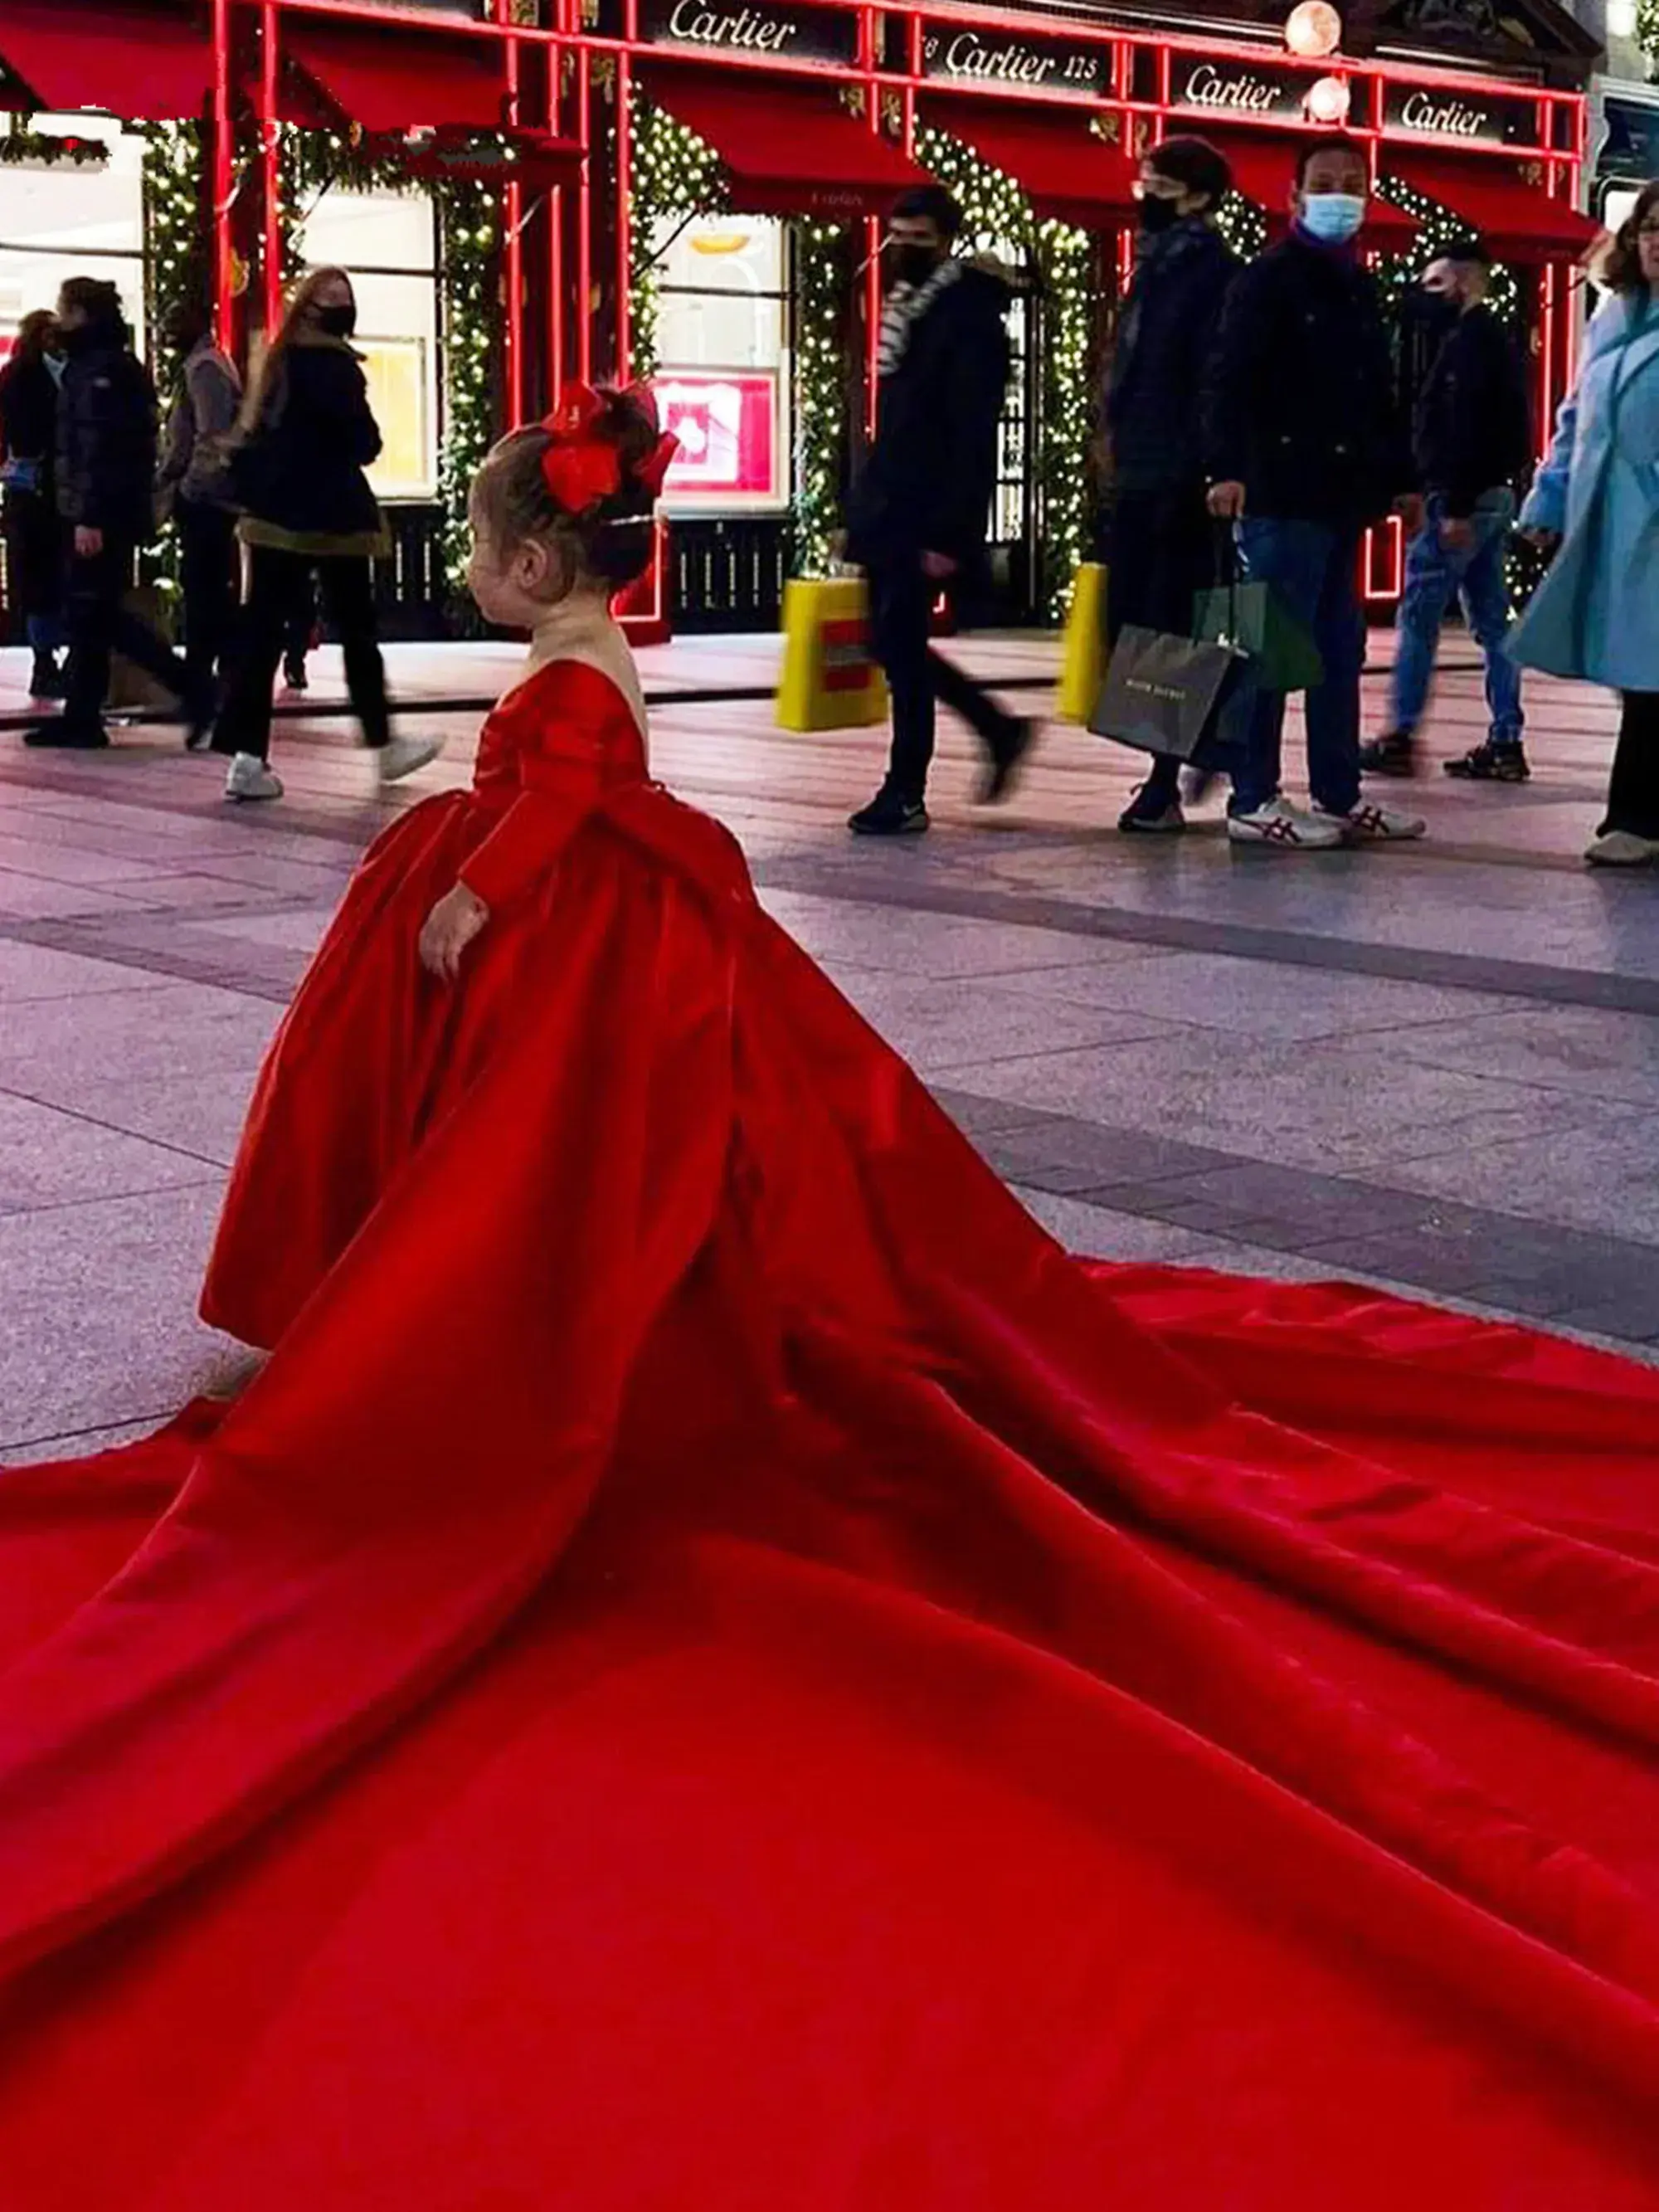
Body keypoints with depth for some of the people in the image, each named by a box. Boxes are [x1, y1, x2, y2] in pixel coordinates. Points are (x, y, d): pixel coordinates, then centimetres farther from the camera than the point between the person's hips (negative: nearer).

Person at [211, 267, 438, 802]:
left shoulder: (278, 360, 13)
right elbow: (365, 442, -13)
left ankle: (247, 757, -6)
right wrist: (347, 449, 7)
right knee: (357, 632, 7)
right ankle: (384, 746, 20)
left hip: (275, 513, 7)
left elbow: (254, 436, 14)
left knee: (263, 630, 1)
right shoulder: (334, 365, -12)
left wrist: (256, 489, 12)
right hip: (330, 518, -7)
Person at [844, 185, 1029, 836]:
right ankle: (1000, 729, 27)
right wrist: (863, 509, 16)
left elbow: (973, 440, -18)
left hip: (925, 521, -9)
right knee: (896, 645, 12)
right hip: (887, 512, 9)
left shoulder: (968, 319, -12)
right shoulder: (907, 310, 15)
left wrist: (950, 534, -22)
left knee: (901, 647, -5)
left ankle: (905, 794, 5)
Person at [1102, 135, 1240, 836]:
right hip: (1138, 478, 9)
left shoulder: (1214, 273, -8)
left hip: (1179, 481, -9)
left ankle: (1166, 786, -3)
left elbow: (1214, 383, -16)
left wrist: (1191, 475, -21)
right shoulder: (1154, 269, 19)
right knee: (1127, 625, 9)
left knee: (1170, 629, -7)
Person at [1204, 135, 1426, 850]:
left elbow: (1381, 395, 25)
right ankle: (1253, 801, 0)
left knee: (1340, 651, 11)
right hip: (1282, 493, -8)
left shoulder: (1360, 288, 19)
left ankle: (1339, 798, 17)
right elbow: (1228, 379, -15)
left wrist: (1399, 480, 22)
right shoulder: (1269, 279, -5)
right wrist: (1228, 469, -26)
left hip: (1342, 496, 9)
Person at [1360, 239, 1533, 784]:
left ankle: (1399, 737, -3)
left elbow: (1463, 428, -20)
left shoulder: (1467, 340, -11)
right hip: (1496, 495, 10)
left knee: (1419, 616, -5)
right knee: (1491, 621, 8)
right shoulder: (1498, 339, 19)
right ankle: (1505, 742, 7)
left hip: (1462, 497, -10)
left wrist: (1455, 507, -23)